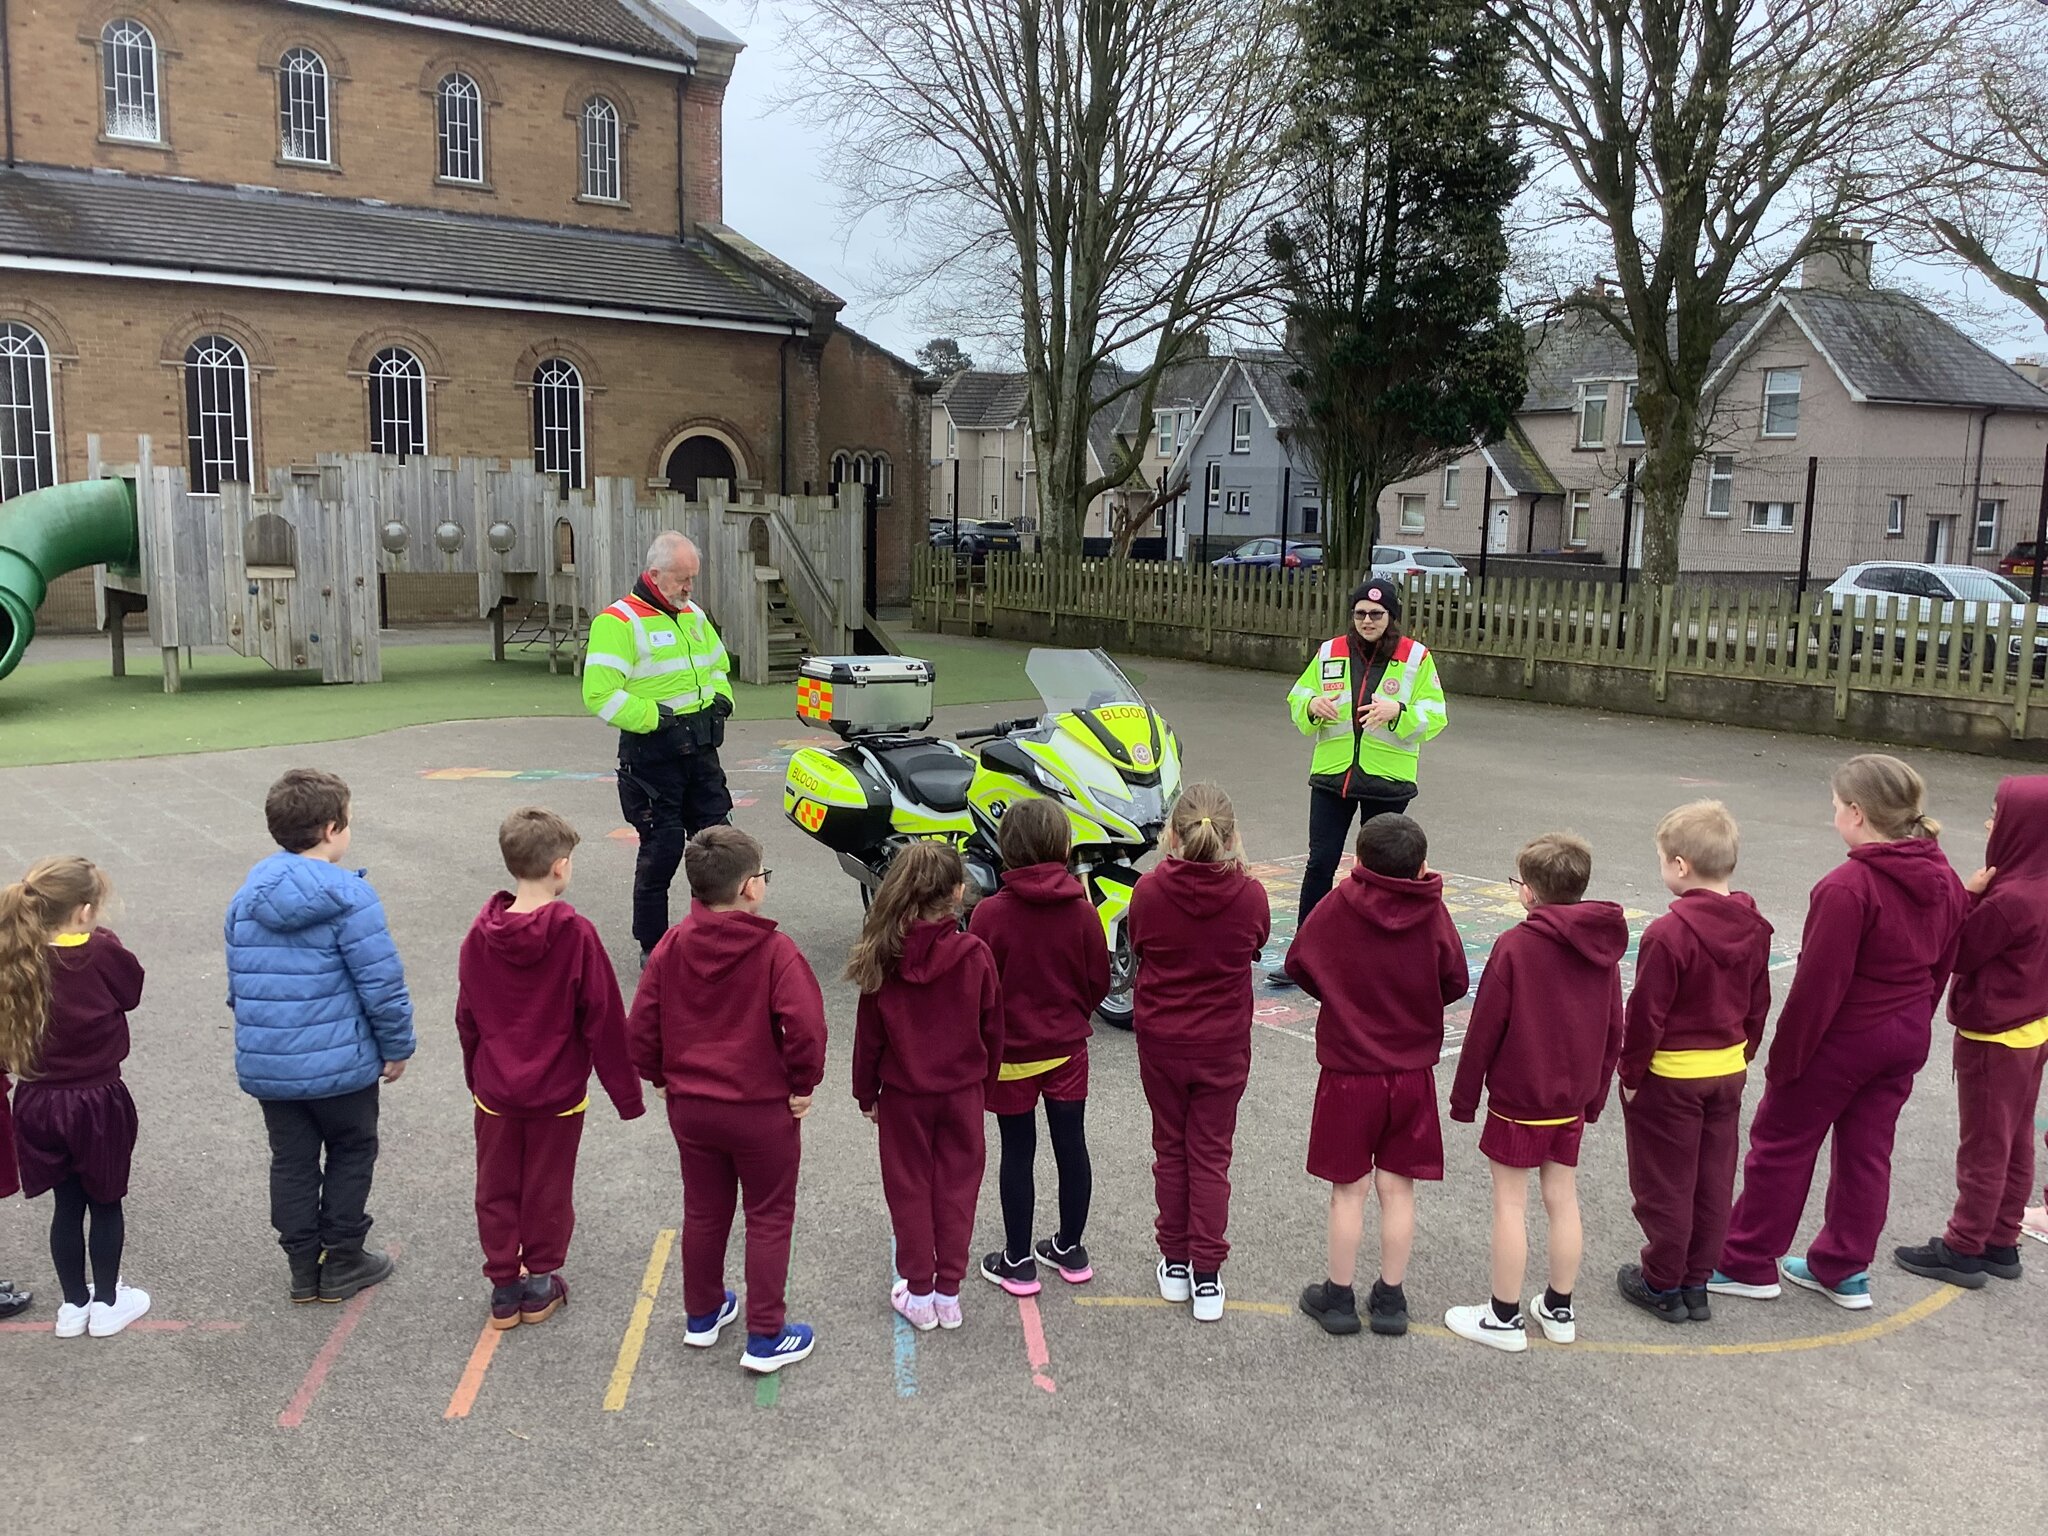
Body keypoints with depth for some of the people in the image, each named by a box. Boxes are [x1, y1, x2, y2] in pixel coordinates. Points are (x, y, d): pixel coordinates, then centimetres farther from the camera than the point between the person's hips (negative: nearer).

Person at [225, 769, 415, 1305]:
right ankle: (342, 1264, 23)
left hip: (265, 1065, 5)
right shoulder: (349, 897, -17)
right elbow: (382, 983, -17)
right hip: (341, 1062, -5)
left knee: (291, 1163, 17)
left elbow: (237, 984, 12)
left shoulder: (246, 898, 3)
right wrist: (397, 1046, -4)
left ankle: (304, 1269, 26)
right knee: (351, 1155, 15)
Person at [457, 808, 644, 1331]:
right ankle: (539, 1284, 25)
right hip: (557, 1092, -3)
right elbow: (605, 1019, -15)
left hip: (495, 1091, 3)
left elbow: (466, 1019, 5)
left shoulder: (480, 935, -6)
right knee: (548, 1189, 13)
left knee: (496, 1188, 16)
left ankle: (504, 1286, 24)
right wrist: (626, 1092, -6)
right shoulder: (575, 934, -19)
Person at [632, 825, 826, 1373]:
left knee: (703, 1212, 21)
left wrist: (660, 1078, 12)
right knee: (769, 1219, 10)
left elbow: (642, 1023, -2)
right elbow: (805, 1025, -26)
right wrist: (803, 1084, -11)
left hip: (689, 1106, 5)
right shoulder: (775, 950, -18)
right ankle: (765, 1338, 16)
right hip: (763, 1108, -4)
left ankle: (702, 1315, 37)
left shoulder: (673, 945, -5)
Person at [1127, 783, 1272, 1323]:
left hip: (1160, 1041, 0)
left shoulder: (1150, 891, -18)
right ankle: (1207, 1276, 14)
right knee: (1211, 1156, 11)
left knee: (1171, 1150, 17)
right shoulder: (1249, 896, -16)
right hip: (1223, 1046, 0)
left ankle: (1175, 1262, 27)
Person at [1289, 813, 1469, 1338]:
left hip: (1349, 1072, -1)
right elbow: (1456, 983, 0)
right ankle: (1390, 1299, 22)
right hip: (1413, 1073, 2)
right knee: (1397, 1187, 11)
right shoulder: (1433, 914, -11)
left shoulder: (1339, 907, -13)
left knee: (1348, 1189, 9)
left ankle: (1338, 1296, 20)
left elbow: (1300, 964, -1)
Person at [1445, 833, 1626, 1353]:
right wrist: (1593, 1096, 19)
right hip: (1572, 1103, 6)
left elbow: (1484, 1029, -14)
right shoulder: (1603, 948, 1)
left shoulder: (1514, 946, -18)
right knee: (1563, 1200, 15)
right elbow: (1613, 1032, 8)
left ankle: (1504, 1318, 12)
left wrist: (1464, 1096, -4)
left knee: (1510, 1204, 3)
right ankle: (1559, 1310, 26)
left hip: (1517, 1100, -6)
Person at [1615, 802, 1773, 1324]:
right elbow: (1758, 1003, 8)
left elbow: (1647, 1013, -19)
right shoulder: (1753, 928, -1)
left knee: (1664, 1184, 7)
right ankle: (1697, 1282, 25)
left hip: (1668, 1076, -7)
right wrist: (1741, 1056, 19)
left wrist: (1630, 1072, -8)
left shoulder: (1668, 934, -24)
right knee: (1713, 1181, 15)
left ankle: (1662, 1285, 19)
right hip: (1728, 1070, 7)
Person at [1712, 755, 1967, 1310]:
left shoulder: (1848, 887, -25)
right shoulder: (1945, 882, 1)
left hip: (1842, 1039, -7)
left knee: (1781, 1143, 7)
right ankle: (1845, 1270, 25)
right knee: (1867, 1151, 16)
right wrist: (1910, 1024, 20)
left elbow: (1819, 982, -22)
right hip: (1908, 1037, 7)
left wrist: (1785, 1055, -14)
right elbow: (1941, 967, 10)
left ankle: (1747, 1264, 17)